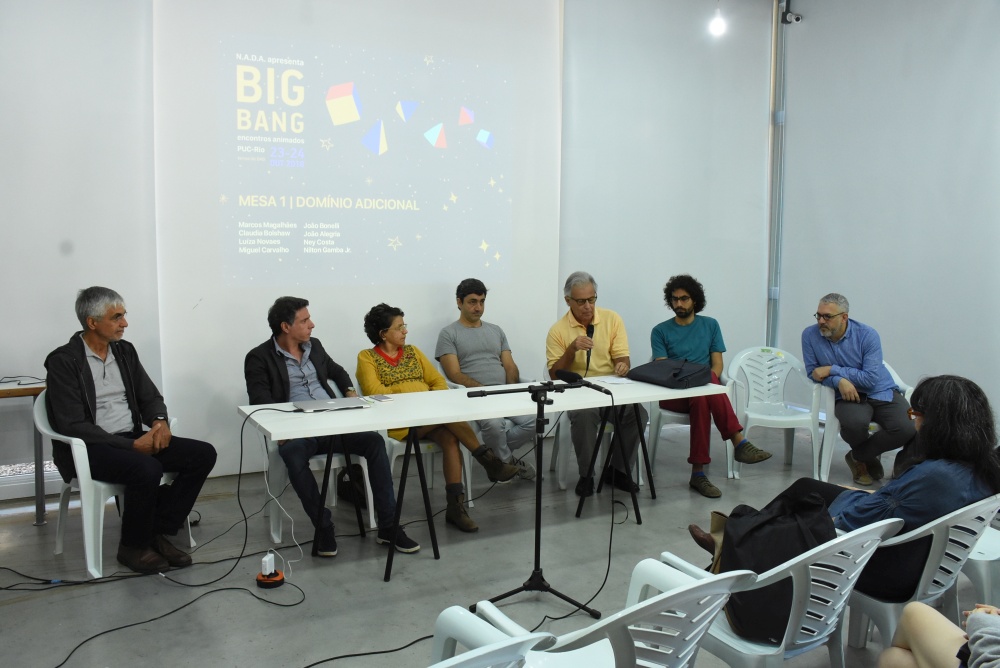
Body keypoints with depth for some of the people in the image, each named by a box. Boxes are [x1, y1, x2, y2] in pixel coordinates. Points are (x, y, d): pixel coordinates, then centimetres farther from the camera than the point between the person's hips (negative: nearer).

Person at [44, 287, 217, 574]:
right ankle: (134, 546, -9)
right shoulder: (63, 361, -11)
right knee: (147, 469, -35)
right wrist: (132, 445, -22)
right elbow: (73, 425, -17)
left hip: (133, 438, 7)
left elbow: (151, 397, 14)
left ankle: (157, 532, -3)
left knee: (204, 454, -12)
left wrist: (160, 421, -10)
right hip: (89, 448, -7)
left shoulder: (125, 351, 9)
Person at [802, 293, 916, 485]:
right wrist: (839, 381, -20)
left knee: (907, 428, -27)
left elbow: (871, 379, -16)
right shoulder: (810, 335, -7)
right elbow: (812, 372, -1)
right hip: (847, 396, 0)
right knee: (855, 423, -36)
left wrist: (832, 370, -20)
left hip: (881, 392, 1)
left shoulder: (867, 335, -12)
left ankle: (859, 456, 1)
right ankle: (868, 459, 2)